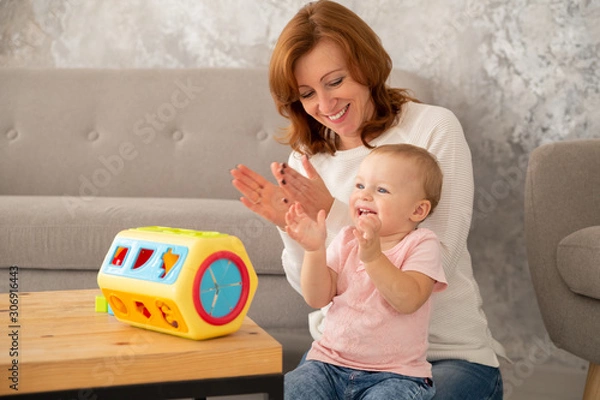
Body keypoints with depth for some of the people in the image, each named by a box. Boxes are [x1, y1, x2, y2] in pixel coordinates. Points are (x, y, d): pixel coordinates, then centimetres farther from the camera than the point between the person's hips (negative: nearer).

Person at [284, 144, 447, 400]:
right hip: (330, 362, 3)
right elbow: (317, 299, -2)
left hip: (395, 373, -3)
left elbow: (409, 301, -21)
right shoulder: (346, 241, 9)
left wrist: (373, 256, -32)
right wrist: (315, 250, -17)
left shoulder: (421, 244, -4)